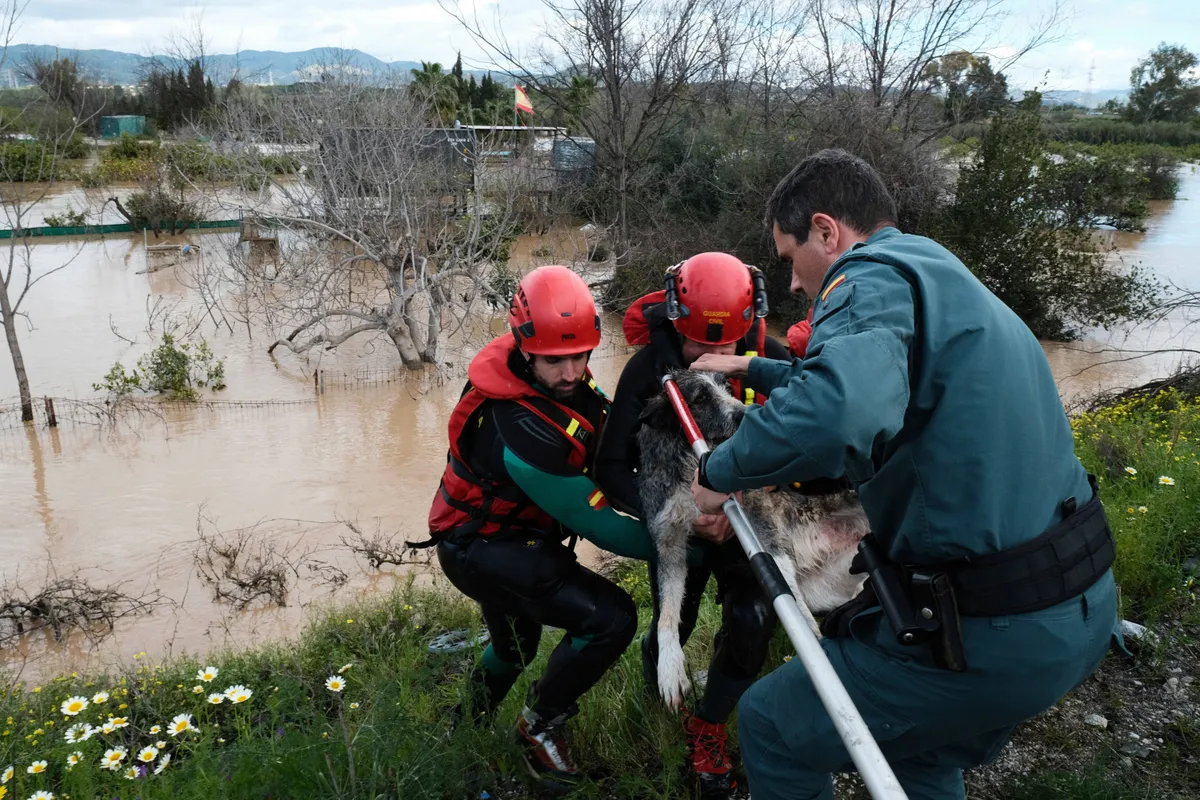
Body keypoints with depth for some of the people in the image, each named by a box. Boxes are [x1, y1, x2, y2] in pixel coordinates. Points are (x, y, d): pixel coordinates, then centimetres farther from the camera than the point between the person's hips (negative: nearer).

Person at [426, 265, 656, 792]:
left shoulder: (560, 378, -13)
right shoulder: (522, 434, -37)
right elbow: (595, 524, -29)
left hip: (506, 536, 9)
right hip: (481, 551, -9)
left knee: (516, 643, 32)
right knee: (610, 618, -22)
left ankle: (470, 724, 63)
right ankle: (540, 726, 3)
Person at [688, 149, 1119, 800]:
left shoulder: (873, 277, -16)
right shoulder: (943, 276, 16)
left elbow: (835, 415, -39)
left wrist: (721, 470, -22)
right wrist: (756, 370, 38)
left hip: (989, 638, -10)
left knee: (771, 727, 8)